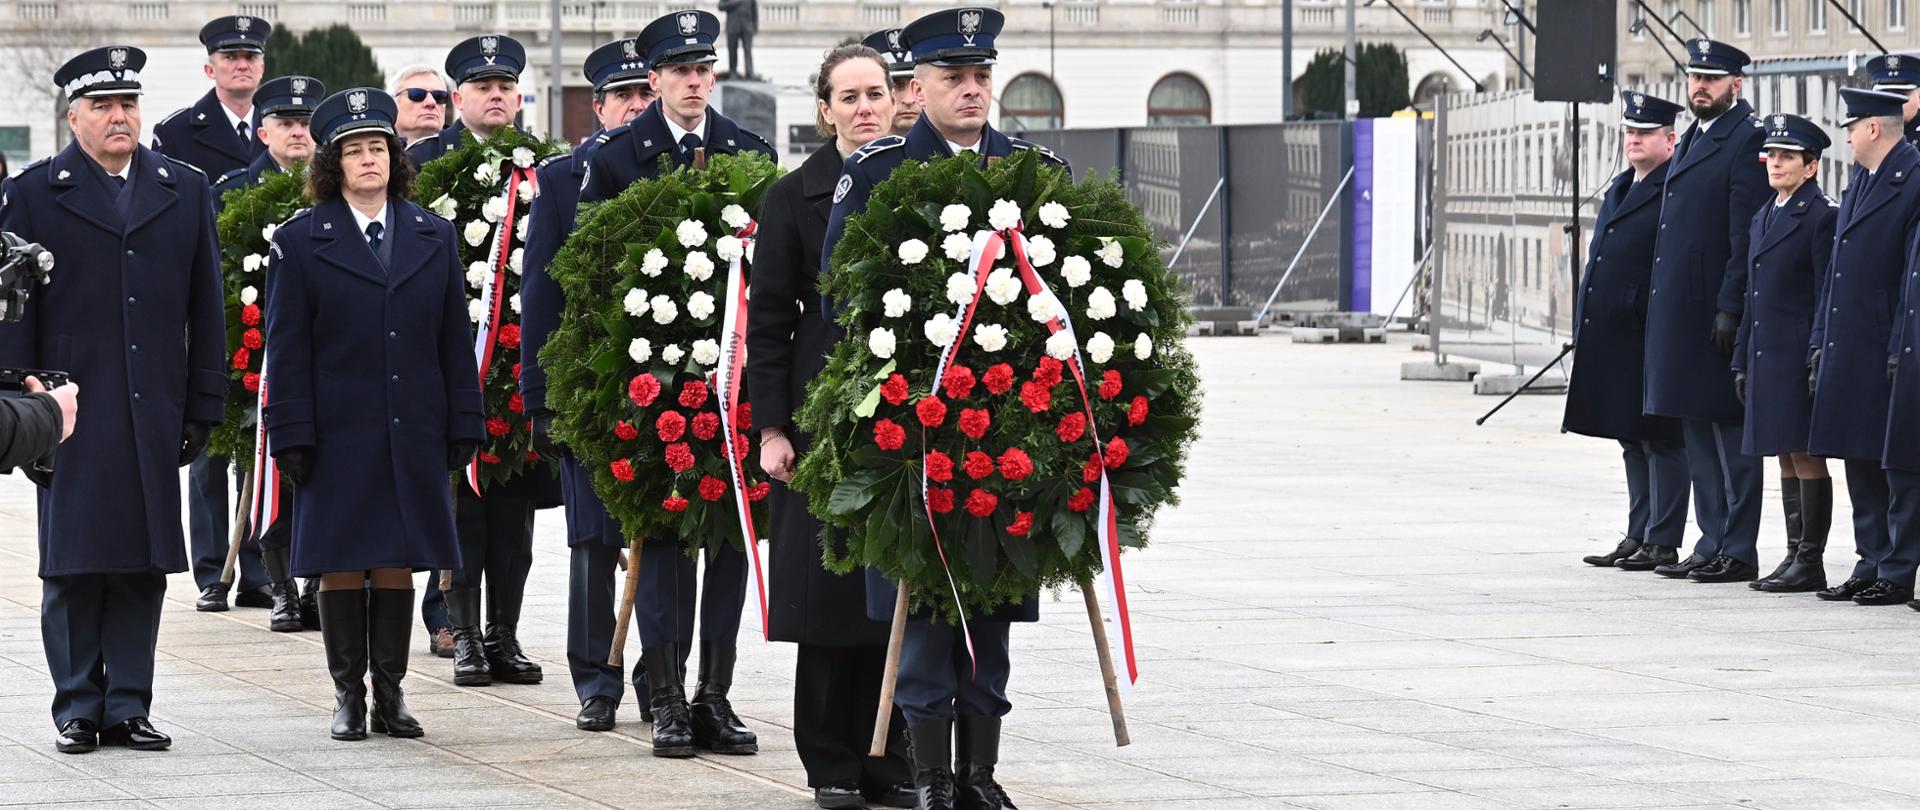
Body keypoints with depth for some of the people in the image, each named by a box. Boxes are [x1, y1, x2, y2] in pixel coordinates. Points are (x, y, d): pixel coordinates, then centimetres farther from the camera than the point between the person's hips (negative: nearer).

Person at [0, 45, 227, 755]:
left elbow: (205, 309, 11)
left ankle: (128, 707, 10)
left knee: (144, 566, 3)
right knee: (73, 566, 0)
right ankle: (78, 709, 7)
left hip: (155, 415, 2)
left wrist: (203, 409, 6)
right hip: (73, 410, -2)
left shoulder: (185, 192, 11)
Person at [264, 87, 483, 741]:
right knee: (342, 566, 0)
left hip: (413, 436, 2)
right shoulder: (302, 241, 1)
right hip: (338, 436, -2)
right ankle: (348, 696, 8)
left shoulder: (432, 237, 10)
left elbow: (455, 340, 10)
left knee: (398, 564, 4)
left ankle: (391, 693, 11)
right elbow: (287, 349, -1)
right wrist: (291, 437, -7)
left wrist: (463, 427, 5)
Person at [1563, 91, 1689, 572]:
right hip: (1613, 337, 9)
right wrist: (1587, 331, 18)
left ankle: (1662, 542, 0)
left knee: (1660, 441, -4)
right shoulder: (1620, 189, 18)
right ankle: (1638, 536, 19)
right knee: (1633, 441, 13)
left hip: (1651, 336, -9)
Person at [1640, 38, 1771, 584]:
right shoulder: (1693, 139, 18)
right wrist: (1661, 306, 16)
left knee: (1730, 433, -5)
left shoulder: (1747, 139, -11)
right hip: (1682, 310, 10)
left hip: (1718, 312, -10)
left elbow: (1748, 236, -16)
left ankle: (1739, 553, -2)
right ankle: (1713, 545, 18)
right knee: (1698, 435, 13)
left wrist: (1730, 309, -20)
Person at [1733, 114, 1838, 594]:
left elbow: (1829, 297, -12)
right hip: (1766, 356, 8)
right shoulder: (1764, 219, 17)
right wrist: (1742, 361, 17)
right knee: (1786, 458, 11)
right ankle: (1795, 555, 15)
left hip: (1800, 355, -8)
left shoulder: (1822, 216, -8)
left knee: (1806, 455, -6)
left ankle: (1811, 563, -3)